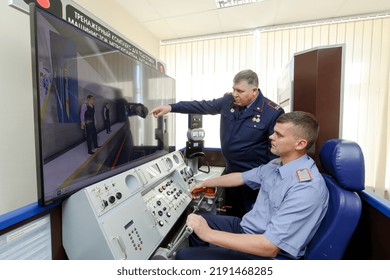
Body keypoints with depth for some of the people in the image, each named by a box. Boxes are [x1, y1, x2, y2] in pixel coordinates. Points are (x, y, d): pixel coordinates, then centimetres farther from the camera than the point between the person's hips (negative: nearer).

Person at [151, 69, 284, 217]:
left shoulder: (273, 112, -18)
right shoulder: (228, 101, -4)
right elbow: (203, 106, -2)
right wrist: (171, 107, -8)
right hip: (231, 171, 5)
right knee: (231, 215, 25)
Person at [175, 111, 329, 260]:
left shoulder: (307, 189, -29)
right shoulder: (277, 164, -1)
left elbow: (270, 247, -30)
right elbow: (242, 177, 12)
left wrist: (209, 234, -27)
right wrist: (205, 183, 22)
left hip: (264, 253, -7)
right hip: (245, 226, 8)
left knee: (184, 255, -9)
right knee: (194, 223, 13)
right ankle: (201, 255, 37)